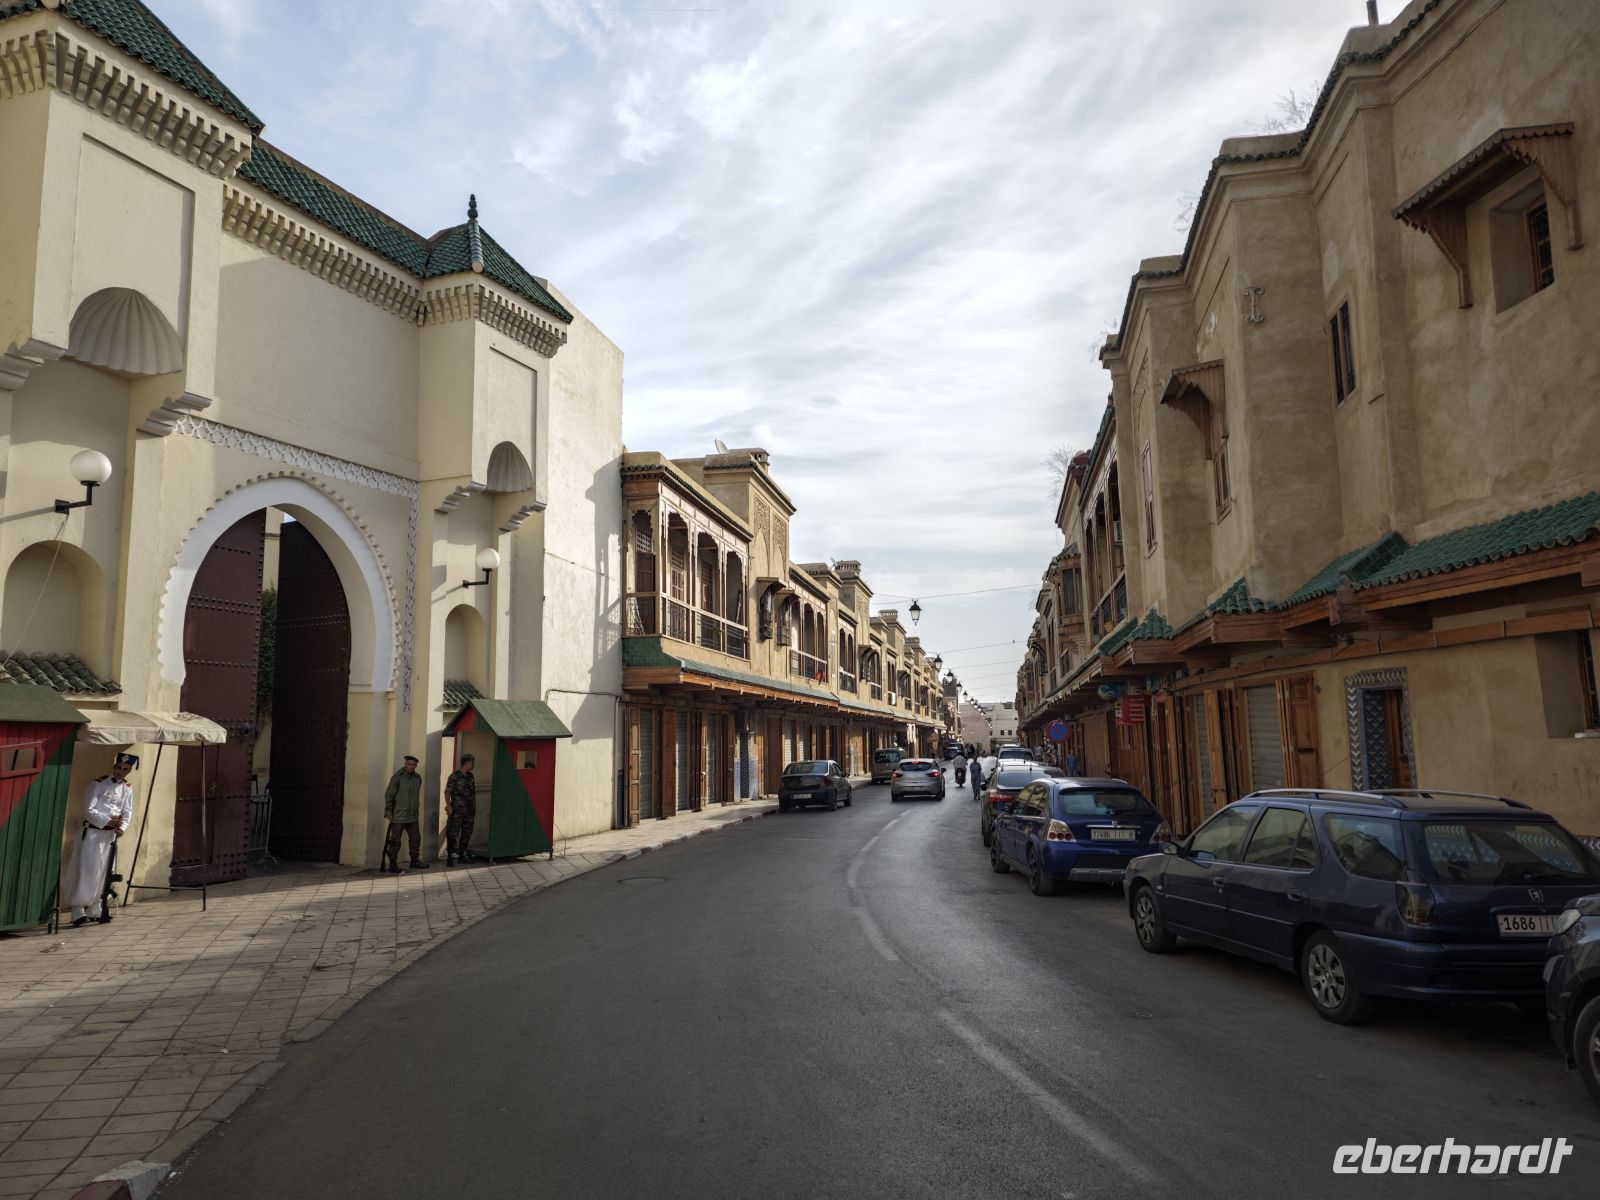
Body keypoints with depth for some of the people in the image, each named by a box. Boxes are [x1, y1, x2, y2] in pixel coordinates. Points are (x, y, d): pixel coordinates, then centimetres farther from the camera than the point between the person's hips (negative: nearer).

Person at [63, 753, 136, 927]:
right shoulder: (99, 784, -8)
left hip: (111, 834, 5)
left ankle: (94, 911, 23)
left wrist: (121, 827, -13)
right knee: (85, 871, -9)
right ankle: (78, 913, -6)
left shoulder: (127, 788, 7)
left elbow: (127, 812, 6)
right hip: (92, 832, -5)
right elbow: (89, 810, -13)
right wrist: (107, 821, -20)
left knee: (103, 873, 12)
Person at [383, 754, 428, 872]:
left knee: (416, 839, 9)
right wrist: (389, 813, -11)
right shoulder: (398, 777, -11)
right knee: (395, 841, 0)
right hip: (398, 817, -6)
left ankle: (415, 861, 20)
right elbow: (388, 795, -9)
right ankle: (393, 864, 9)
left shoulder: (418, 778, 7)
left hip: (413, 817, 6)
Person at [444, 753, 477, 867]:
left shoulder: (470, 776, 9)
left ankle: (462, 855, 20)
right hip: (457, 810, -6)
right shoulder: (454, 776, -10)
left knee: (467, 833, 10)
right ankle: (450, 858, -5)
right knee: (453, 834, -9)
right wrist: (448, 806, -28)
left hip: (469, 810, 6)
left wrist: (475, 809, 14)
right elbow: (447, 792, -14)